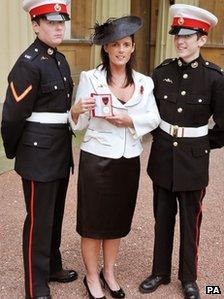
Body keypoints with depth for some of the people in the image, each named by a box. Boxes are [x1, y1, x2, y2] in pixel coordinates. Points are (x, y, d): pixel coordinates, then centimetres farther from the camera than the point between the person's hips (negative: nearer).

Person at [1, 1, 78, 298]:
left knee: (55, 214, 20)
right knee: (39, 219, 4)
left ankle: (53, 267, 39)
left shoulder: (60, 59, 10)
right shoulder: (28, 64, -16)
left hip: (61, 150, 8)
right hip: (39, 152, -8)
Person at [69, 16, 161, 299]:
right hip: (96, 159, -3)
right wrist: (77, 109, -29)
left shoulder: (144, 82, 4)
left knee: (118, 220, 16)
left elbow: (154, 118, 1)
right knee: (93, 221, 7)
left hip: (129, 160, 4)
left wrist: (129, 120, -16)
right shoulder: (90, 78, -6)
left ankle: (108, 272, 37)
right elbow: (78, 124, -7)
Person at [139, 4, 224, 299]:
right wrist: (159, 136, 7)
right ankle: (160, 272, 33)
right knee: (163, 217, 15)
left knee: (190, 221, 11)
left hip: (193, 160, -3)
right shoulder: (162, 72, -2)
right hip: (163, 155, 3)